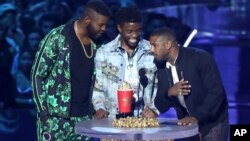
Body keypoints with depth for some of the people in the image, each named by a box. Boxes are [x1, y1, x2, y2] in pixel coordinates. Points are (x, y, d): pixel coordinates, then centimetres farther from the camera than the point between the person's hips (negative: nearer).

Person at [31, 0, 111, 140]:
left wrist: (94, 108, 7)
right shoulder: (58, 38, -10)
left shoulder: (95, 45, 6)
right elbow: (37, 75, -8)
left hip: (83, 117, 5)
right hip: (55, 118, -5)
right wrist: (43, 111, -12)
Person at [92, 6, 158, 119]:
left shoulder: (153, 51, 5)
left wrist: (154, 108, -3)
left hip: (144, 119, 0)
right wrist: (100, 108, -1)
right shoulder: (104, 53, 6)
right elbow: (97, 87, 13)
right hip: (113, 119, 0)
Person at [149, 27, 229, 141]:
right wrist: (169, 93, -17)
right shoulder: (162, 71, 2)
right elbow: (161, 106, 3)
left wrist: (197, 117, -28)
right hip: (187, 125, 5)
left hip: (212, 124, -5)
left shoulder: (200, 58, -16)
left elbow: (216, 92, -20)